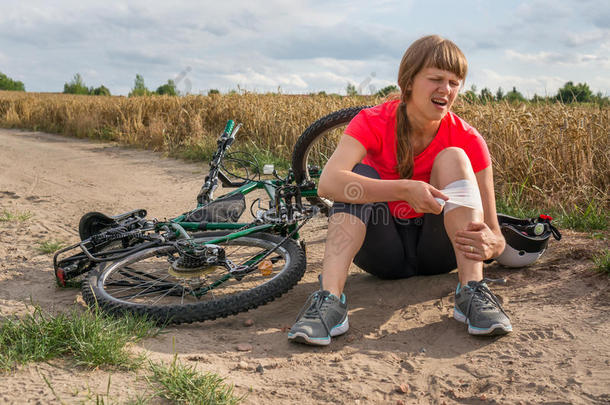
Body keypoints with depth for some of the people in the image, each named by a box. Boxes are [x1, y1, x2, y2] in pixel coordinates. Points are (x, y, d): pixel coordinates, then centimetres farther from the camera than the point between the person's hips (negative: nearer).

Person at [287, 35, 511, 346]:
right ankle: (329, 299, -39)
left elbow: (495, 236, -15)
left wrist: (490, 243, -40)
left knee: (452, 157, -20)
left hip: (436, 251, 1)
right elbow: (328, 182, -36)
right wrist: (404, 189, -45)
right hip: (384, 253, 0)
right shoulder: (373, 122, -16)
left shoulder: (467, 140, -13)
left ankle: (472, 292, -30)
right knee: (361, 174, -26)